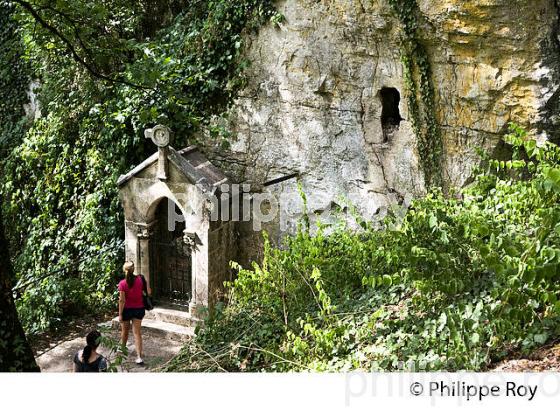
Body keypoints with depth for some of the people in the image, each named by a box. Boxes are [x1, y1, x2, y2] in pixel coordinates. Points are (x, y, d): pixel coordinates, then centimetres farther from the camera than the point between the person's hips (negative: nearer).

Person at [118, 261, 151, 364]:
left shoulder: (122, 283, -15)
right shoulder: (140, 279, -8)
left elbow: (122, 300, -15)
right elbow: (149, 292, -4)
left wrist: (120, 314, -10)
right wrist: (145, 281, 9)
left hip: (127, 309, -2)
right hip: (139, 309, 2)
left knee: (125, 331, 20)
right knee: (137, 333, 1)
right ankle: (139, 356, -9)